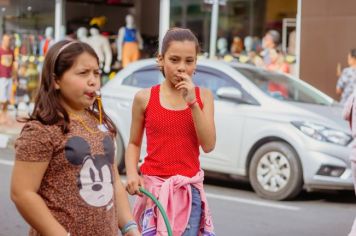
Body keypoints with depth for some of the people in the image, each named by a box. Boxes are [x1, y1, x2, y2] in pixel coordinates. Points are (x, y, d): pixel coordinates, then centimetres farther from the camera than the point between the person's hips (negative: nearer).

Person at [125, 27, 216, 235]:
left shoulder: (203, 96, 2)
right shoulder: (145, 98, -1)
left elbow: (208, 145, -7)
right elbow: (134, 143, 8)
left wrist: (193, 102, -13)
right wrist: (132, 174, -10)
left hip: (189, 190, 1)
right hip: (153, 187, -1)